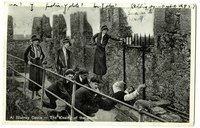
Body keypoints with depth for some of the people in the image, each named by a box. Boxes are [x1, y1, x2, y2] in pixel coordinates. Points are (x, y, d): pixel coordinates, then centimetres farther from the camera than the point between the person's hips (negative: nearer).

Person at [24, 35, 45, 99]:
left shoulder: (39, 47, 7)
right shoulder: (30, 47, -7)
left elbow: (43, 55, 21)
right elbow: (25, 54, -2)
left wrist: (41, 61, 14)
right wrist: (27, 62, -4)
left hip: (39, 63, 5)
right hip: (33, 63, -5)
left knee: (39, 78, 5)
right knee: (33, 78, -4)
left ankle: (37, 92, 18)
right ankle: (32, 92, 8)